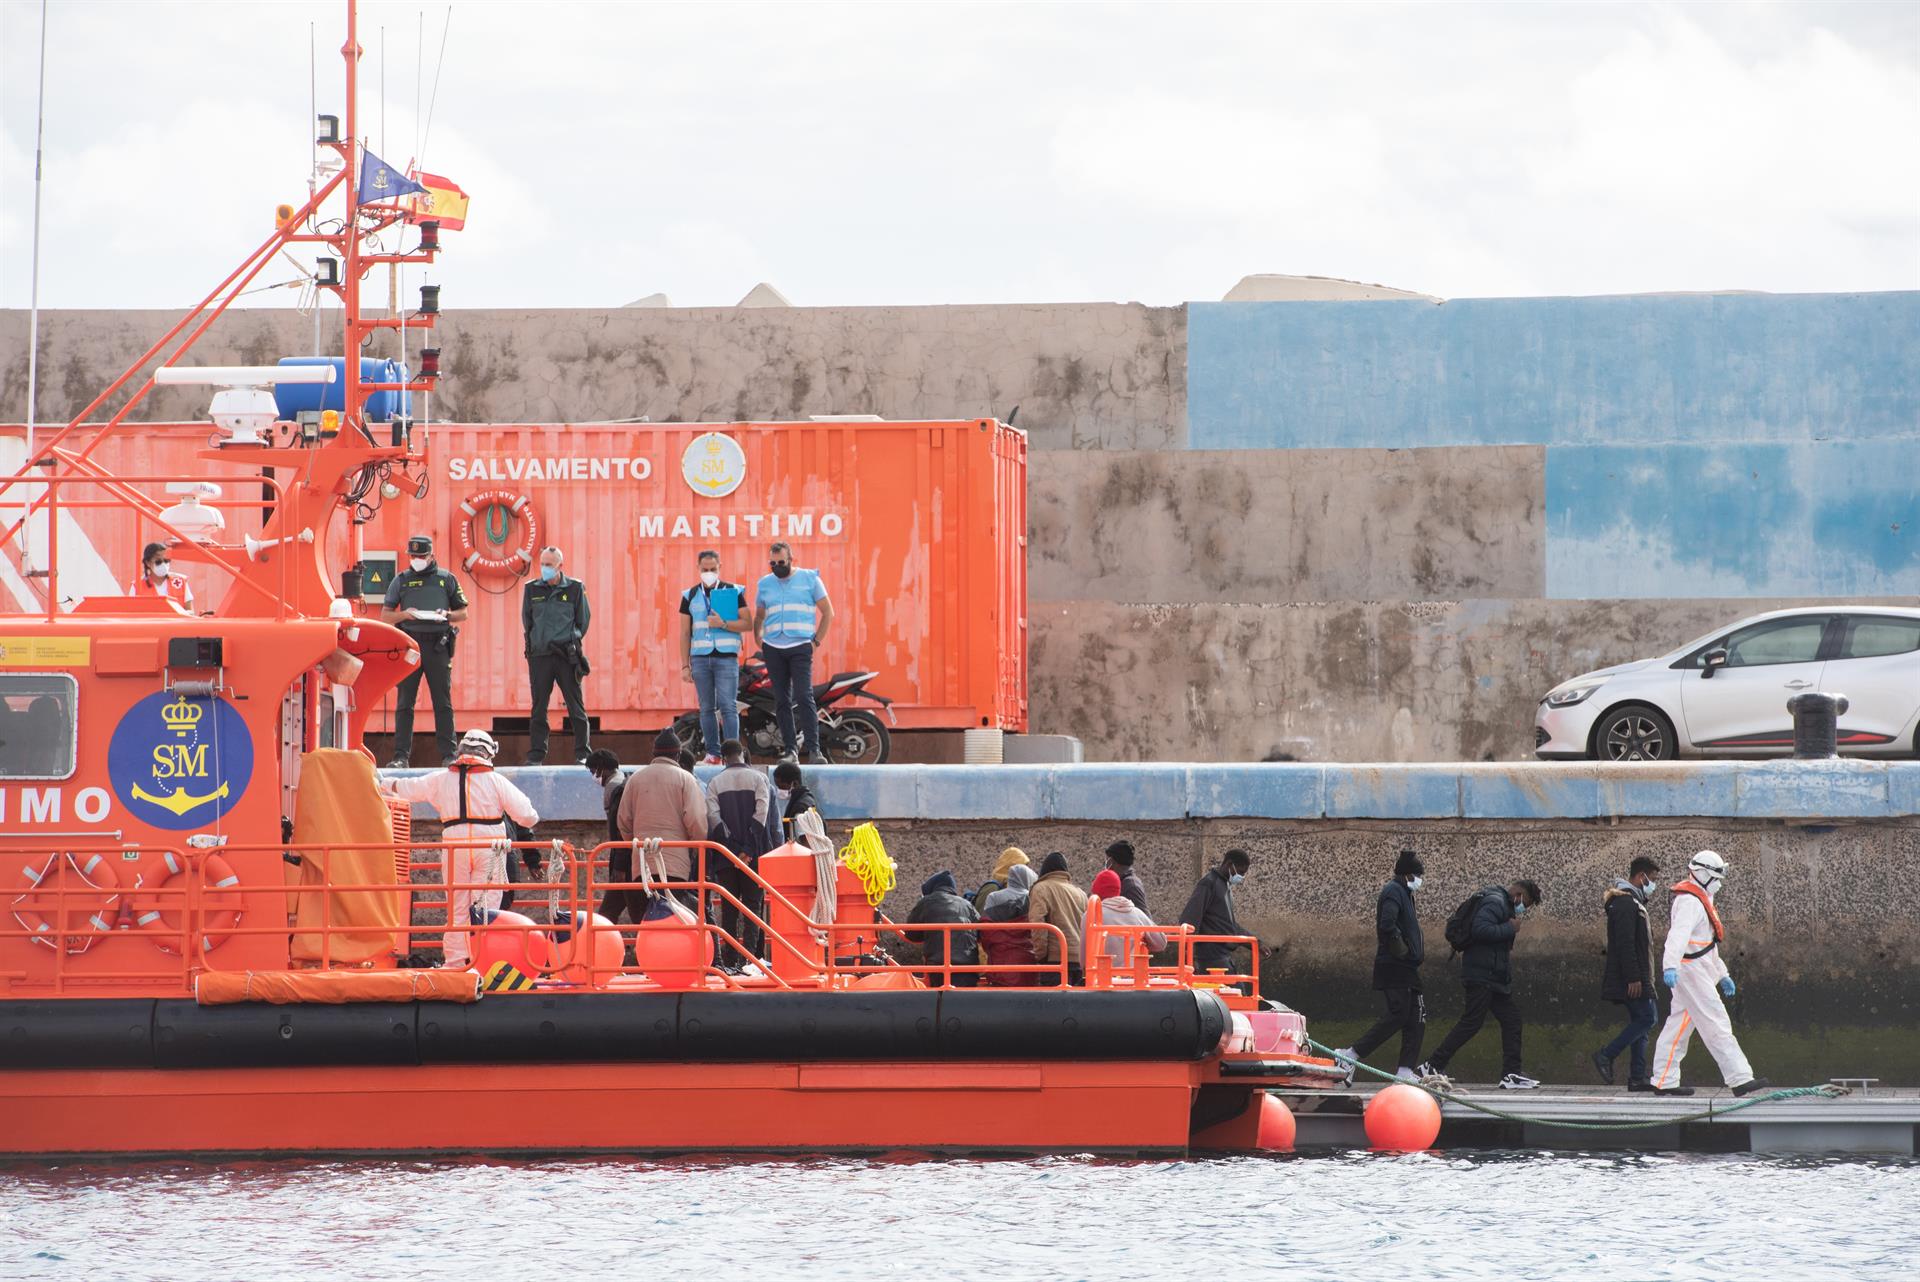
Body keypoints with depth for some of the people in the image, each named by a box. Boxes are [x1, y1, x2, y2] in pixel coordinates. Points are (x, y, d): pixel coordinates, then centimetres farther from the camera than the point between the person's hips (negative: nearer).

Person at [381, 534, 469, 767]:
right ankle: (401, 756, -1)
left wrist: (447, 615, -8)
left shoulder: (446, 579, 9)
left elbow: (463, 612, 13)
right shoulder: (401, 581, 11)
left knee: (443, 703, 0)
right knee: (404, 703, -2)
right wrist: (404, 614, -10)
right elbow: (385, 615, 10)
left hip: (437, 645, -1)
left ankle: (448, 754, 3)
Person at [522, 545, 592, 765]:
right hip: (539, 655, 2)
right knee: (538, 707, 3)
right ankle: (536, 754, 7)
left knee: (576, 705, -1)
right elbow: (526, 621, 16)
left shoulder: (575, 589, 3)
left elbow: (583, 620, 9)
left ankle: (582, 753, 2)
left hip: (567, 656, -2)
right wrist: (537, 642, 11)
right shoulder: (531, 589, 8)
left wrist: (571, 641, 7)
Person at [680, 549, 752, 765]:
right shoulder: (690, 596, 10)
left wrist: (723, 624, -15)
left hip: (726, 656, -3)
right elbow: (685, 633, 11)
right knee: (707, 707, 4)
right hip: (700, 657, 3)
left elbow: (747, 624, 0)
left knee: (728, 706, -10)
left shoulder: (734, 592, 4)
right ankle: (712, 753, 7)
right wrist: (685, 665, 5)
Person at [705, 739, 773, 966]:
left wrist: (732, 847, -7)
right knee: (753, 904, 1)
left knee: (729, 907, 6)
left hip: (725, 854, 1)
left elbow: (713, 817, -5)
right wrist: (748, 849, -9)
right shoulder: (759, 779, 3)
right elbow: (761, 814, -7)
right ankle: (749, 955, -11)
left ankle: (731, 956, 2)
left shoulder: (715, 783, 6)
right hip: (755, 853, -1)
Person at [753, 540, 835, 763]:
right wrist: (759, 643, 13)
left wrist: (817, 641, 1)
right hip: (773, 650, 4)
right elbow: (758, 617, 25)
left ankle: (814, 750, -17)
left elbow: (827, 612, 7)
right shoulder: (765, 584, 13)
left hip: (800, 647, -4)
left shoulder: (809, 579, 3)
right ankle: (791, 751, 6)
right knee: (782, 702, 3)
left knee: (804, 698, -15)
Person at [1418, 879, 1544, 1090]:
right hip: (1482, 976, -11)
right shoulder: (1495, 902, -12)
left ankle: (1511, 1074, 7)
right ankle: (1433, 1067, -8)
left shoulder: (1505, 905, 21)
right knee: (1471, 1022, -11)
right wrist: (1510, 928, -18)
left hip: (1497, 978, 11)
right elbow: (1480, 929, -26)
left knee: (1511, 1021, 7)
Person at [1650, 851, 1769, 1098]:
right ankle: (1740, 1080, -12)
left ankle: (1664, 1082, 13)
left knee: (1678, 1027, 11)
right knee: (1716, 1025, -11)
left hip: (1698, 972, 11)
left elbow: (1708, 946, 31)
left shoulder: (1700, 901, 21)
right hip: (1690, 971, -11)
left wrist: (1722, 975, 34)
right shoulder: (1690, 902, -14)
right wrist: (1670, 966, -45)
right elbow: (1678, 934, -31)